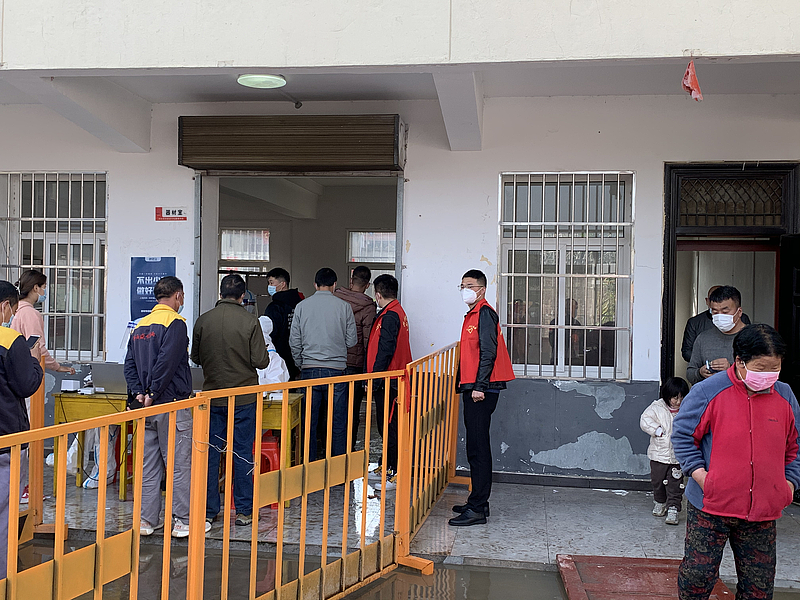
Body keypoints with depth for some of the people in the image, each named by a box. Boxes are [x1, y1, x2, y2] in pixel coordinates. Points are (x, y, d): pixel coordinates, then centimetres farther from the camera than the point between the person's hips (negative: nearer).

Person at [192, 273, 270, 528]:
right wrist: (261, 354, 12)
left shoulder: (203, 320, -3)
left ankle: (209, 510, 15)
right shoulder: (249, 321, -11)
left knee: (211, 452, 10)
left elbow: (195, 358, 7)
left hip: (213, 396, 2)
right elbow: (261, 361, -11)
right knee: (243, 454, 6)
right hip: (244, 398, -2)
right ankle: (244, 511, 11)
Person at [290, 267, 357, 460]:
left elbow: (294, 342, 3)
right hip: (336, 370, -1)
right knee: (338, 424, 6)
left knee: (309, 422, 8)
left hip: (309, 370, 2)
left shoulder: (302, 306, 2)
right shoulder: (344, 307, -3)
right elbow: (352, 341, 1)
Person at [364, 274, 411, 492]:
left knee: (389, 427, -7)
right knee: (386, 427, 16)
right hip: (392, 379, 10)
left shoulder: (389, 316, -15)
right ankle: (387, 468, 25)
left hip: (387, 382, -10)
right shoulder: (398, 313, 17)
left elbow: (385, 351, -21)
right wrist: (374, 377, 21)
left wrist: (374, 379, -18)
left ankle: (397, 474, -4)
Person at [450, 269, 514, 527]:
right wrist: (464, 382, 22)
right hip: (472, 388, 10)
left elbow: (488, 352, -18)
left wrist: (480, 385, -22)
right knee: (476, 446, 13)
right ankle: (478, 502, 21)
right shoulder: (472, 315, 20)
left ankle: (477, 509, -6)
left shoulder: (484, 313, -10)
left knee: (478, 448, -9)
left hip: (481, 389, -10)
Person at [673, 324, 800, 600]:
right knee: (697, 576, 3)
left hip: (762, 514, 4)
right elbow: (682, 435, -3)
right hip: (709, 507, -4)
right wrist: (699, 474, -11)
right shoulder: (708, 391, -9)